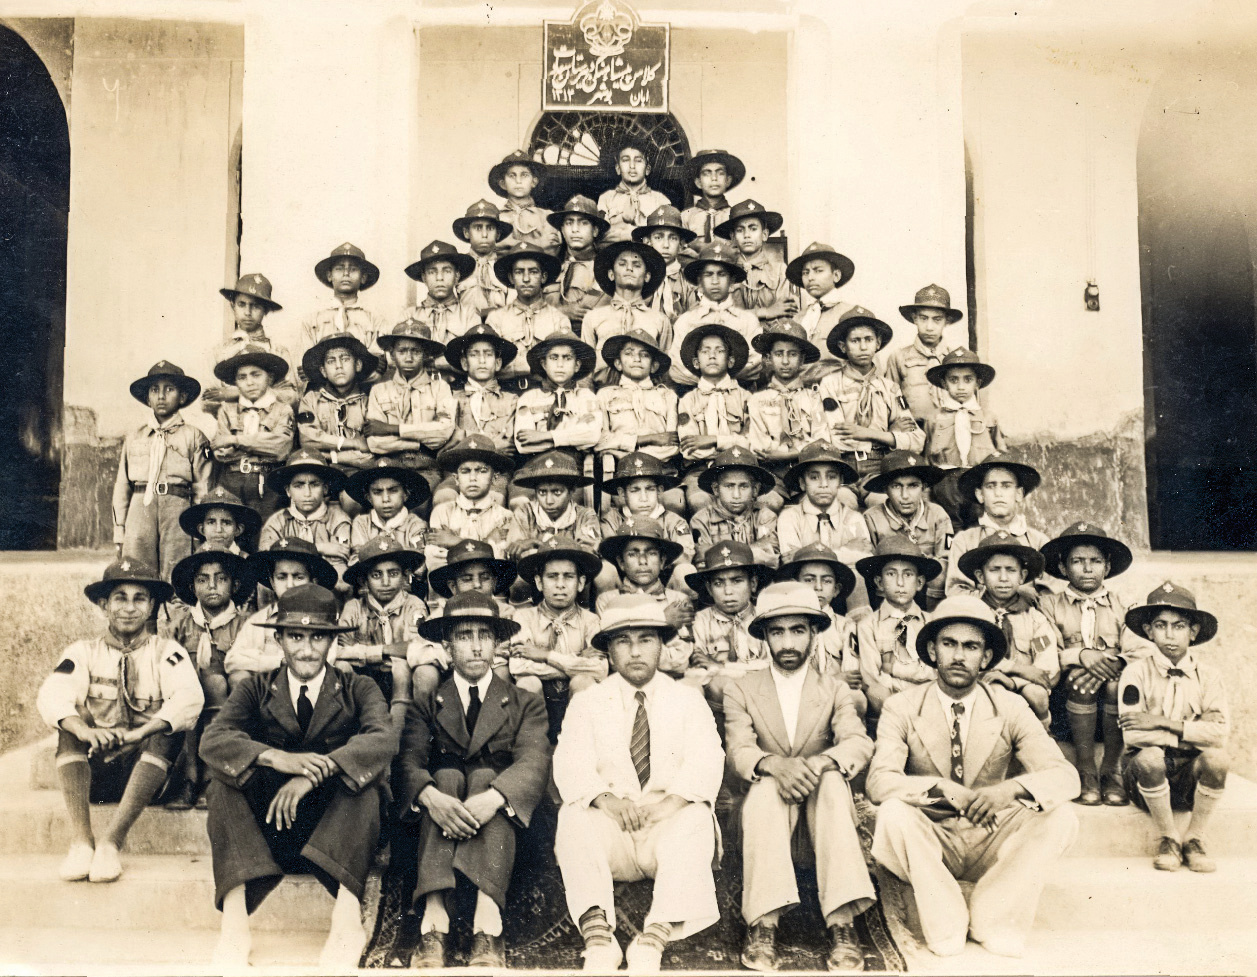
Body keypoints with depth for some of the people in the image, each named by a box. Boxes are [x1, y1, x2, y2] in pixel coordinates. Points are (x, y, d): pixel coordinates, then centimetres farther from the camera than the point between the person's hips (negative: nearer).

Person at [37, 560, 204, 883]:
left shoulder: (166, 652, 2)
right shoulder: (84, 652, 7)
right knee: (70, 726, -23)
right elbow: (51, 696, -13)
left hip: (147, 769, -1)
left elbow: (190, 698, -17)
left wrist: (138, 734, -33)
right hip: (94, 773, 2)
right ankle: (80, 839, -30)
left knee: (166, 729, -29)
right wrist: (83, 731, -34)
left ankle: (111, 841, -32)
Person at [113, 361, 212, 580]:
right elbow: (122, 484, 15)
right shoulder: (134, 437, 15)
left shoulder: (193, 437, 7)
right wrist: (119, 532, 12)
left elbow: (202, 488, 4)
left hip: (178, 507, -2)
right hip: (140, 510, 2)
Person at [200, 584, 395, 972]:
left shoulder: (357, 689, 5)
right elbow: (212, 740, -11)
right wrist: (274, 757, -31)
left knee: (362, 770, -27)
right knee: (224, 777, -21)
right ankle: (234, 920, -32)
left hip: (334, 830, -1)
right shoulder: (256, 689, 9)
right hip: (269, 830, 2)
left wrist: (315, 772, -32)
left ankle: (348, 913, -37)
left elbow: (384, 739, -16)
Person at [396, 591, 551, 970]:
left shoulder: (525, 704, 15)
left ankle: (487, 927, -45)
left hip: (502, 819, 0)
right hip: (439, 818, 1)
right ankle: (434, 923, -44)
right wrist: (432, 798, -28)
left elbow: (535, 762, -5)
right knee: (447, 775, -28)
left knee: (485, 777, -29)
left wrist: (492, 798, -28)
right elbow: (409, 761, -3)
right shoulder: (427, 704, 17)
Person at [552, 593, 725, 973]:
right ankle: (598, 934, -39)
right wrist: (606, 799, -27)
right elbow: (570, 763, -6)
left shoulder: (688, 699, 11)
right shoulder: (587, 702, 10)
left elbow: (705, 761, -5)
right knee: (573, 815, -29)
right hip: (610, 828, 1)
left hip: (669, 825, 0)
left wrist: (671, 802, -25)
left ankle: (655, 939, -40)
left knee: (697, 817, -32)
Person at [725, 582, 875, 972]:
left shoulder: (835, 691, 8)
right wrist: (773, 765, -35)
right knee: (766, 787, -34)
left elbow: (860, 743, -11)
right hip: (767, 803, 0)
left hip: (821, 798, 1)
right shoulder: (740, 690, 5)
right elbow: (737, 750, -10)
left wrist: (819, 762, -34)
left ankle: (842, 924, -38)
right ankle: (763, 925, -40)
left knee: (833, 781, -32)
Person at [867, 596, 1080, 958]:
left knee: (1061, 817, -21)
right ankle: (946, 925, -14)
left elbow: (1065, 776, -13)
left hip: (990, 846, 2)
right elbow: (879, 782, -19)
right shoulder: (902, 707, -6)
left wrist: (1009, 791, -33)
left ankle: (991, 919, -11)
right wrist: (942, 789, -36)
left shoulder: (1010, 707, -2)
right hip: (930, 845, -2)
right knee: (893, 813, -32)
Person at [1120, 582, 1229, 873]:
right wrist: (1191, 737, -15)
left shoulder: (1209, 676, 1)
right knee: (1149, 757, -35)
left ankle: (1194, 838, -7)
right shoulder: (1137, 672, -6)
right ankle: (1170, 838, -9)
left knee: (1217, 758, -30)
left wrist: (1163, 722, -19)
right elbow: (1132, 733, -18)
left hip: (1190, 776, 2)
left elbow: (1220, 732, -14)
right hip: (1148, 778, -1)